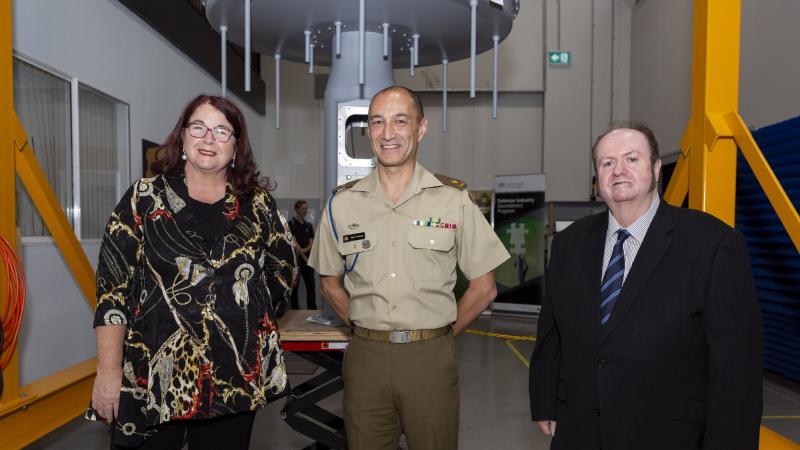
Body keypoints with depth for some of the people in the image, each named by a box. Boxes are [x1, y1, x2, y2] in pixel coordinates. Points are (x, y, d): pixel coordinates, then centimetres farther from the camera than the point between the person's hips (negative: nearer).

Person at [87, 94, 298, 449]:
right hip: (152, 378, -2)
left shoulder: (258, 203, 5)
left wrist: (245, 311, 5)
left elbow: (284, 271, 15)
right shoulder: (145, 198, -1)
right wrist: (108, 373, -9)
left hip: (237, 376, 2)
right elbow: (112, 289, -5)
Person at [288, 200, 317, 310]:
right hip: (295, 259, -4)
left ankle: (312, 310, 5)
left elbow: (311, 244, 7)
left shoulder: (309, 225, 13)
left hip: (307, 259, 5)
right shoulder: (291, 224, -3)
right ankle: (295, 311, 8)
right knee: (294, 286, 2)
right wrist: (304, 257, -10)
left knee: (311, 285, 1)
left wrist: (304, 250, -13)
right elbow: (294, 244, -9)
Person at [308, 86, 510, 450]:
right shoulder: (342, 203, 2)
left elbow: (483, 287, 2)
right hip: (365, 356, 2)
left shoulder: (454, 199, -3)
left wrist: (441, 335, 1)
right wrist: (367, 329, 3)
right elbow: (330, 282, 13)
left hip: (431, 357, -1)